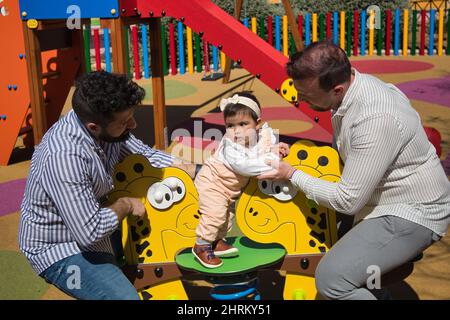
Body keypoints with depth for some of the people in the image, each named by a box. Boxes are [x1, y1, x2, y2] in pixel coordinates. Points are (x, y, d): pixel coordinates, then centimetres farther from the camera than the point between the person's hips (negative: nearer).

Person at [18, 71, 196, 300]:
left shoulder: (108, 128, -12)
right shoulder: (64, 156, -36)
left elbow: (143, 153, 6)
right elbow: (89, 232, -35)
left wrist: (184, 167, -6)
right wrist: (124, 205, -19)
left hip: (91, 220, 9)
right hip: (59, 248, -8)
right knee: (125, 296, -25)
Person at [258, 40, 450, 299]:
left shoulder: (376, 119, -32)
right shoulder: (350, 82, -3)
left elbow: (348, 201, -25)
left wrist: (292, 175, -14)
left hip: (411, 213, -10)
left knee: (331, 278, -24)